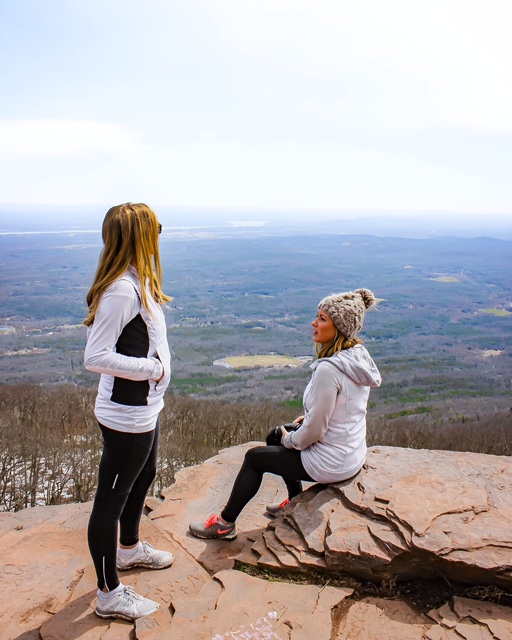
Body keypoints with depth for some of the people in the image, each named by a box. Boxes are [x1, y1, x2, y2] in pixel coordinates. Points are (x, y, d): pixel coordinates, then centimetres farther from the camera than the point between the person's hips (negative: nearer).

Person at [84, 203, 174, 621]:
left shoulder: (137, 282, 5)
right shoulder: (121, 291, -24)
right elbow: (95, 357, -26)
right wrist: (151, 368, -20)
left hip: (145, 408, 10)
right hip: (127, 415, -10)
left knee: (143, 477, 28)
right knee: (111, 499, 6)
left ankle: (130, 549, 53)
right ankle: (109, 594, 25)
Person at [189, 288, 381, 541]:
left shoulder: (328, 369, -30)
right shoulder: (359, 356, -3)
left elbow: (315, 430, -24)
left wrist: (290, 440, -5)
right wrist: (309, 417, 8)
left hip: (331, 463, -8)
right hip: (353, 453, 8)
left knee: (254, 456, 9)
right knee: (277, 435, 27)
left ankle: (225, 524, 24)